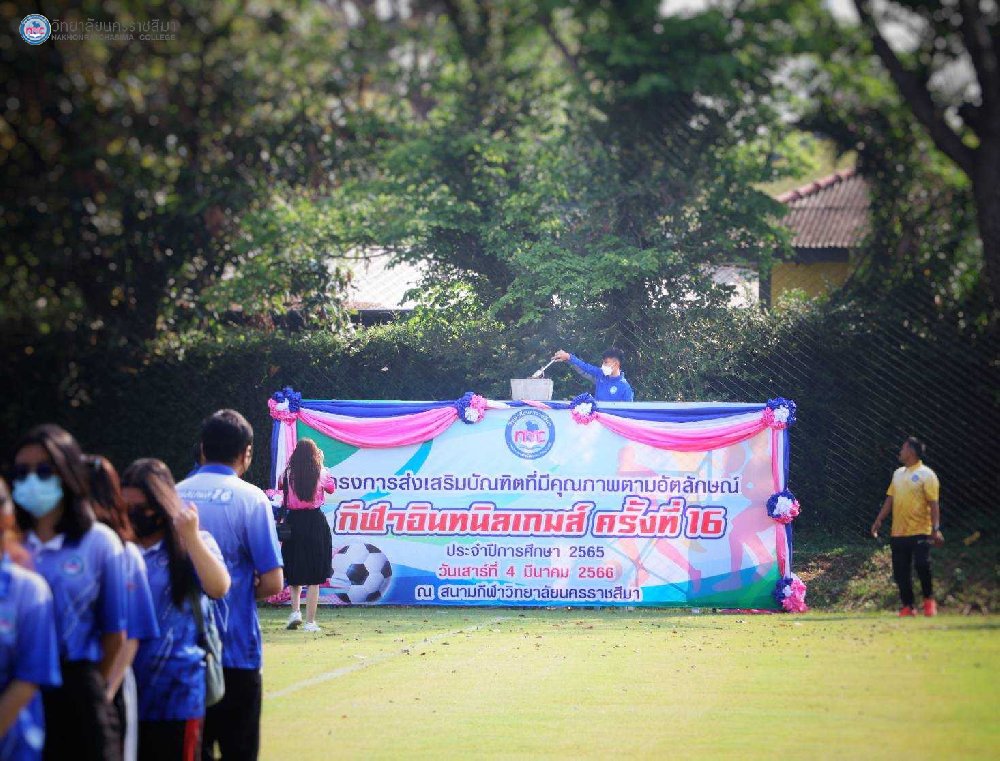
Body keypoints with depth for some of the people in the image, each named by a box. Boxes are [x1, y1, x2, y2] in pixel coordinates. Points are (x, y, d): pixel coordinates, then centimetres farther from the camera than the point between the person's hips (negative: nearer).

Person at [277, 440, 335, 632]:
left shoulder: (289, 473, -3)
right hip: (316, 523, -1)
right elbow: (331, 488, 16)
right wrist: (320, 464, 20)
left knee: (294, 572, 19)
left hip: (294, 522, 1)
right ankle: (310, 622, 1)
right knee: (314, 576, 3)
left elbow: (280, 485, 19)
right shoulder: (321, 473, -4)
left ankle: (295, 611, 2)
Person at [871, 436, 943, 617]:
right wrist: (879, 520, 11)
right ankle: (907, 607, 11)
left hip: (920, 532, -6)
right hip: (898, 533, 6)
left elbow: (933, 504, -11)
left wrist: (936, 528, -18)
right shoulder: (898, 474, 15)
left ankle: (929, 599, 9)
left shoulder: (926, 474, -6)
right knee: (901, 572, 4)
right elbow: (890, 500, 19)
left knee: (922, 566, -12)